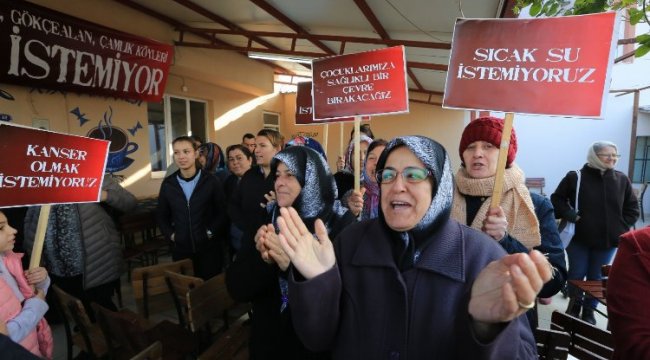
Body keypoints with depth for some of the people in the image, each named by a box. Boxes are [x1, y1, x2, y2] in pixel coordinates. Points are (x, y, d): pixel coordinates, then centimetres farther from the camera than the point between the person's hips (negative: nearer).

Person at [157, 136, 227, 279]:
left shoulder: (211, 181, -6)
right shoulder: (167, 184, 2)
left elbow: (222, 212, -1)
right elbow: (161, 216, 13)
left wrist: (211, 232, -9)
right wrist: (170, 234, 1)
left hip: (209, 248, -2)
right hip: (181, 249, 2)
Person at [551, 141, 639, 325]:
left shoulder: (622, 180, 1)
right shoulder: (575, 177, -11)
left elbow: (633, 208, 11)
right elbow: (557, 199, -3)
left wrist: (622, 227, 1)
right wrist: (570, 215, -15)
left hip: (608, 240, 3)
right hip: (579, 238, -3)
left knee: (597, 278, 13)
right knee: (576, 274, 9)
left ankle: (589, 310, 30)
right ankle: (574, 304, 33)